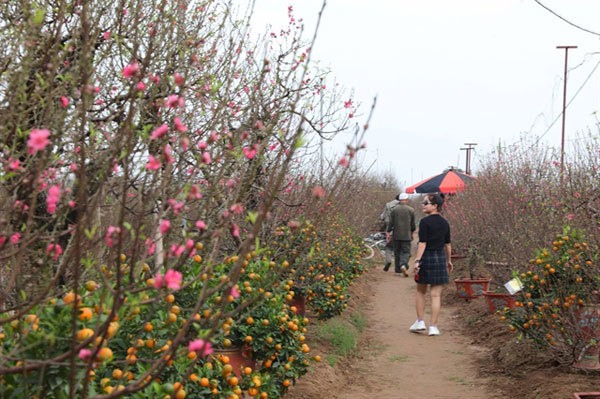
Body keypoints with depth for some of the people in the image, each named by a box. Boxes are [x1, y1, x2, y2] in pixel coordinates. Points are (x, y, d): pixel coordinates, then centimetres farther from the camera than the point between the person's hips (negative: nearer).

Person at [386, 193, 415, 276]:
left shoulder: (394, 209, -1)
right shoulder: (411, 210, -2)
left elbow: (390, 223, -3)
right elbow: (413, 224, 4)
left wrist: (388, 233, 3)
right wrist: (412, 233, 18)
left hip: (396, 235, 2)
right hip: (406, 236, -2)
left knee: (397, 252, 13)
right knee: (406, 252, 1)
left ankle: (397, 269, 17)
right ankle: (403, 265, -24)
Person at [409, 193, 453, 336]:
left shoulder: (425, 222, -11)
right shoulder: (444, 223, 7)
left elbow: (422, 243, -17)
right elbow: (447, 244, 13)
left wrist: (417, 260, -18)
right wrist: (448, 261, 23)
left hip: (426, 257, -4)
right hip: (440, 258, 4)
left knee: (420, 292, 14)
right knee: (436, 295, 3)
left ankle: (420, 321, 15)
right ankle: (433, 327, 2)